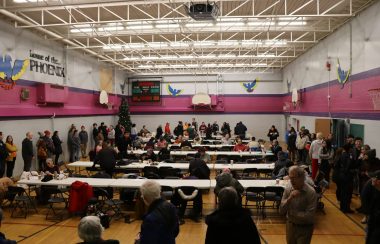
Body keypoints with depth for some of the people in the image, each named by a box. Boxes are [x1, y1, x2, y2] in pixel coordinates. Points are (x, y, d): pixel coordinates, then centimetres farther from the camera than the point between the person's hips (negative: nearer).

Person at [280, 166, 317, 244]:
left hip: (305, 228, -4)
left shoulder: (311, 192, -20)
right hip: (290, 225, 4)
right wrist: (290, 198, -25)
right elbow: (281, 211, -10)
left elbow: (309, 216, -24)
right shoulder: (288, 188, -9)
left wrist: (291, 212, -16)